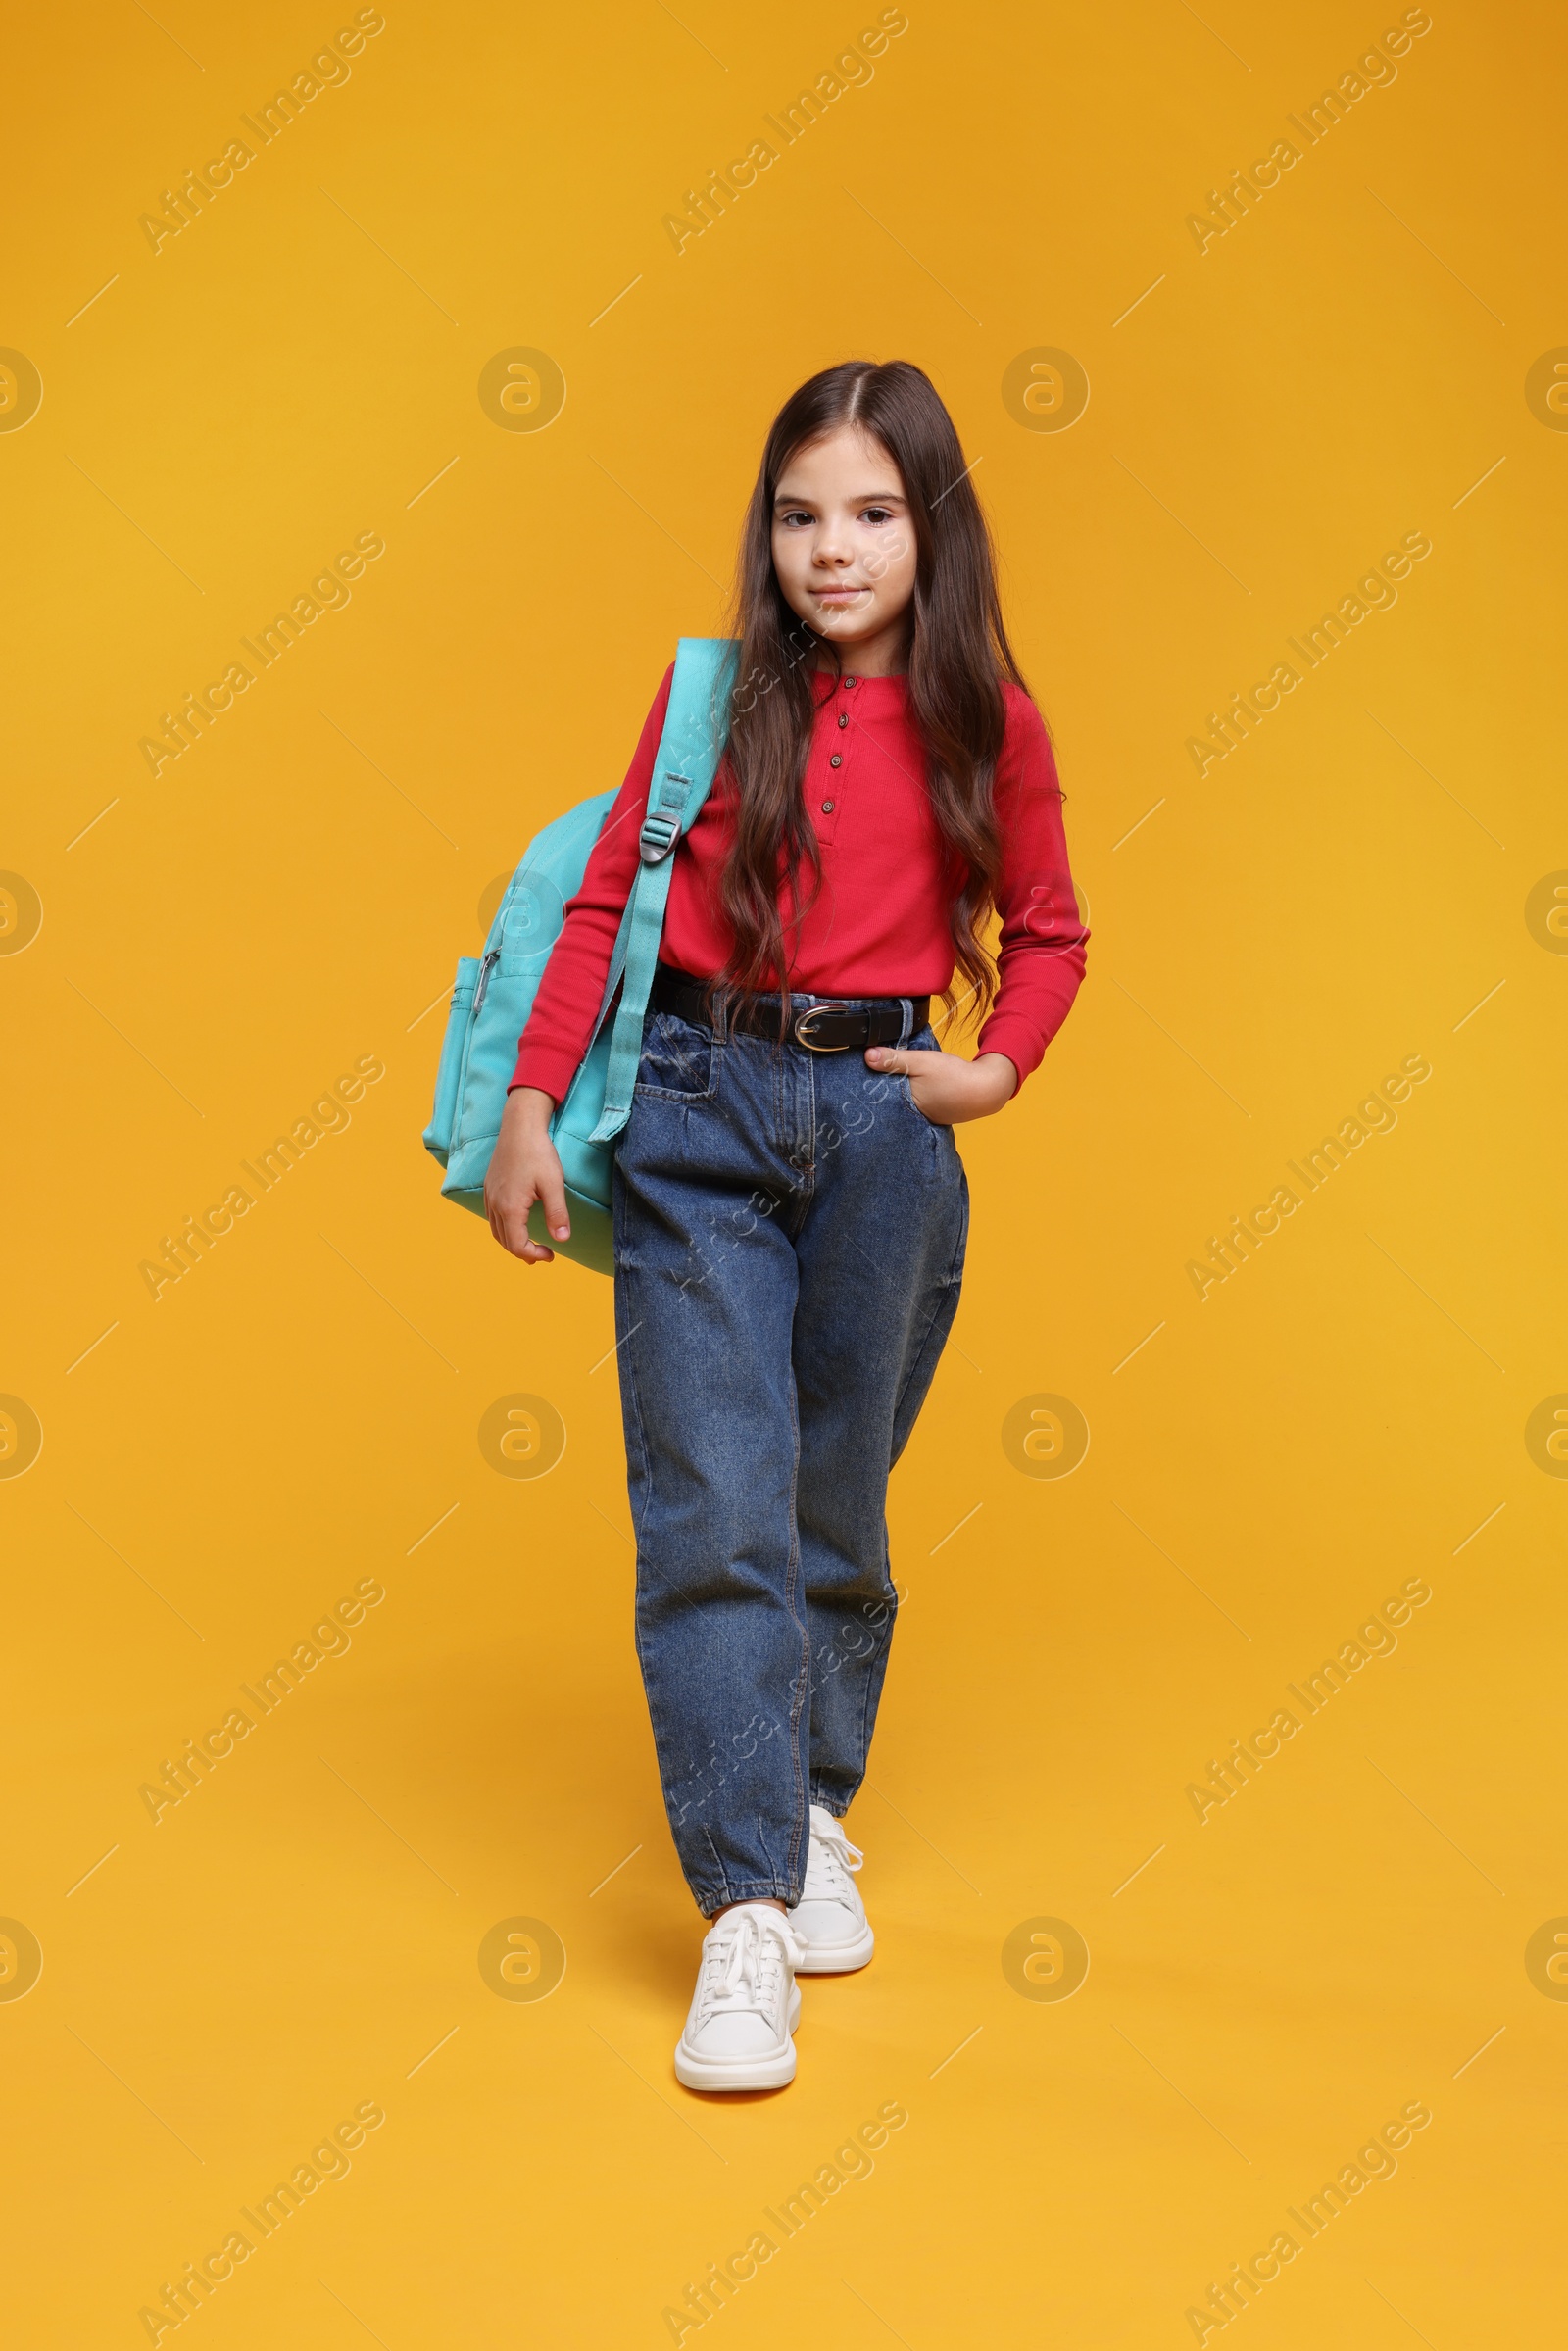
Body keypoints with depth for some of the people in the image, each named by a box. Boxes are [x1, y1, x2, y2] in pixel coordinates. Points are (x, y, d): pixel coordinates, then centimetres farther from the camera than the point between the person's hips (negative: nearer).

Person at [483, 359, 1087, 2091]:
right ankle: (745, 1909, -2)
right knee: (714, 1511, -8)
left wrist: (998, 1068, -1)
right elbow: (607, 894, 5)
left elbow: (1047, 934, 16)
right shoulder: (716, 694, 3)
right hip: (699, 1113, -1)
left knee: (838, 1506, 10)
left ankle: (815, 1820, 31)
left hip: (885, 1122, 1)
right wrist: (529, 1106, -1)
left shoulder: (988, 727, 4)